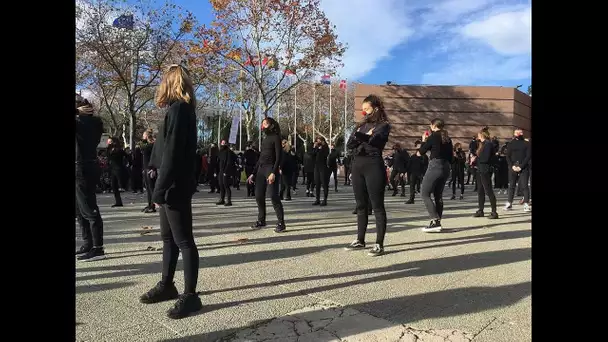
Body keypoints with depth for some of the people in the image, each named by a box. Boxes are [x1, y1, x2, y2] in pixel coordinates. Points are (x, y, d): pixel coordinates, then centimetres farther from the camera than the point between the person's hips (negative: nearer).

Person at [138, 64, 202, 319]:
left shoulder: (177, 109, -14)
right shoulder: (183, 109, 15)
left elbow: (172, 154, -21)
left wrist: (159, 191, -19)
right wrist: (161, 188, 15)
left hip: (175, 187, -10)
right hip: (172, 186, 10)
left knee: (183, 240, -3)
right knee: (168, 237, 17)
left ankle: (190, 295, 6)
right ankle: (167, 285, 31)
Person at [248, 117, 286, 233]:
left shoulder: (276, 137, -2)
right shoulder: (265, 139, 20)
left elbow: (278, 157, -11)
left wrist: (273, 173, -21)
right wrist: (253, 173, 17)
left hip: (271, 169, -8)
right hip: (261, 169, 8)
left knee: (274, 196, -12)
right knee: (259, 196, 7)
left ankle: (281, 223, -6)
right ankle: (261, 220, 19)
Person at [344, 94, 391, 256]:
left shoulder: (383, 125, -1)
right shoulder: (361, 125, 16)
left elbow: (374, 141, -19)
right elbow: (349, 144, 4)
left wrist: (360, 136, -32)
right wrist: (365, 137, -12)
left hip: (373, 166, -6)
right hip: (357, 165, 6)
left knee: (377, 206, -3)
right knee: (361, 205, 12)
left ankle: (379, 244, 1)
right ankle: (360, 241, 21)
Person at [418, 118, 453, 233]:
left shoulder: (433, 136, -6)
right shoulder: (448, 138, 14)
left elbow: (420, 152, -3)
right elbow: (450, 157, 16)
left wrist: (424, 141, 12)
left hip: (435, 167, -8)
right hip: (446, 168, 8)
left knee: (425, 193, -6)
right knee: (438, 195, 13)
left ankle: (435, 221, -16)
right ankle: (437, 222, 12)